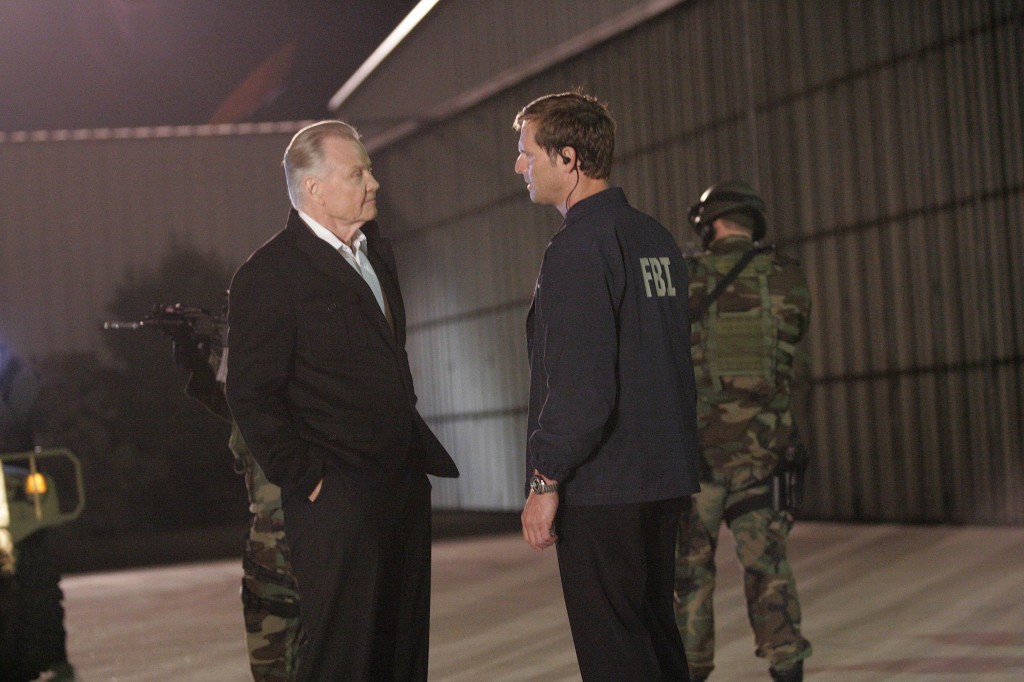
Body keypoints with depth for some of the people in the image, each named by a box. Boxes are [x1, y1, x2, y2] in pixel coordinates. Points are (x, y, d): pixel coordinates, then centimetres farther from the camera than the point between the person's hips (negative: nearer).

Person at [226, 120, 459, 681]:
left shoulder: (376, 252, 15)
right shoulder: (268, 273, -11)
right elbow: (252, 396, -13)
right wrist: (304, 478, -14)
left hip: (404, 483, 8)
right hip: (337, 499, -8)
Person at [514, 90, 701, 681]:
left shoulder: (580, 247, -15)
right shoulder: (655, 239, 12)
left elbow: (579, 383, -21)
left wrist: (545, 481, -15)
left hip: (602, 490, -9)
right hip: (664, 480, 9)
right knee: (655, 630, 17)